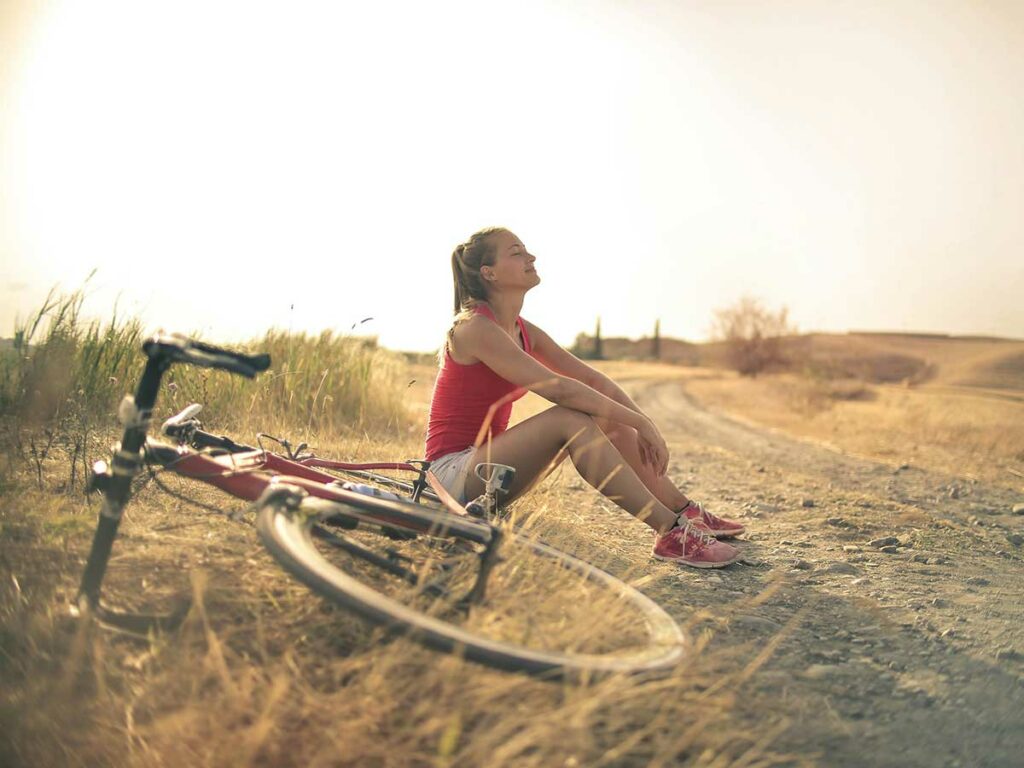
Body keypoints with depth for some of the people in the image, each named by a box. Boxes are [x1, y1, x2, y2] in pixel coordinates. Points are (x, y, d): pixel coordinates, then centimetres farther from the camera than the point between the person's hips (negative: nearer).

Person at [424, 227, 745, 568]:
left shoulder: (523, 331, 9)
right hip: (454, 473, -9)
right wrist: (640, 422, -24)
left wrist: (643, 423, -8)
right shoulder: (475, 328, -19)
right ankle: (670, 532, -28)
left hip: (484, 459, 9)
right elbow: (557, 388, -27)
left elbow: (592, 379, 5)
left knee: (607, 417, -1)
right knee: (570, 418, -28)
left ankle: (685, 511, 4)